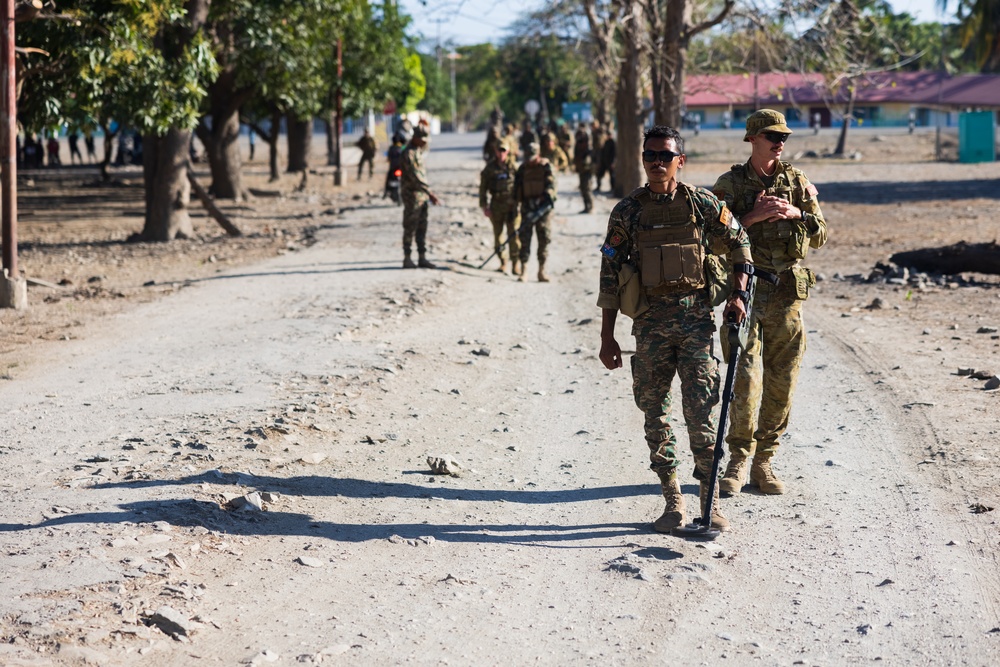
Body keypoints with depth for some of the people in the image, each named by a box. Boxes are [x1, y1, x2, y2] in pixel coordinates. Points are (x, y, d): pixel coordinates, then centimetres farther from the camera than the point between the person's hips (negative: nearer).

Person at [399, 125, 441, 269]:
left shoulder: (419, 150, 11)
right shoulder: (408, 154, -17)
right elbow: (415, 177, -24)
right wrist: (430, 193, -27)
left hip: (422, 195, 9)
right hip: (412, 195, -9)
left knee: (422, 228, 9)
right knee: (410, 228, -3)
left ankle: (422, 258, 12)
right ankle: (407, 259, 2)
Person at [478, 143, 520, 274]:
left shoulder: (513, 166, 0)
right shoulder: (490, 167, 2)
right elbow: (483, 187, 5)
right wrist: (484, 206, 0)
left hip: (512, 204, -2)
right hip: (496, 204, 2)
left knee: (513, 234, -7)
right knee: (498, 234, 7)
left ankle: (515, 263, -3)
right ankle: (503, 262, 20)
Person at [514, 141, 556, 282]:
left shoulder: (546, 166, -1)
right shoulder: (522, 168, 9)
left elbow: (551, 184, -11)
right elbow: (517, 186, 11)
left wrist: (548, 196, -27)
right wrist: (516, 202, 4)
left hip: (543, 207, -2)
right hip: (527, 207, 2)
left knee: (544, 239, 1)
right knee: (525, 238, -4)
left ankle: (542, 271, 8)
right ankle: (523, 270, -3)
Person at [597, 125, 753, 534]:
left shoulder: (703, 204, 1)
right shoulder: (627, 212, 3)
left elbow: (739, 244, 14)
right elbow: (610, 275, 5)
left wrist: (738, 293, 1)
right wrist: (607, 337, 2)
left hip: (696, 317, -2)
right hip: (650, 322, 2)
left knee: (700, 410, -6)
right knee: (655, 412, 5)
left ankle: (711, 503, 1)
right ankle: (672, 502, 16)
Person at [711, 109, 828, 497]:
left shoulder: (798, 182, 10)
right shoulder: (730, 184, 1)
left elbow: (820, 236, 10)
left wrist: (796, 214, -8)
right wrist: (752, 217, -16)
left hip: (788, 290, 3)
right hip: (746, 288, -3)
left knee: (781, 382, 4)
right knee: (746, 378, -10)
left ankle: (763, 462, 15)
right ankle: (738, 460, 4)